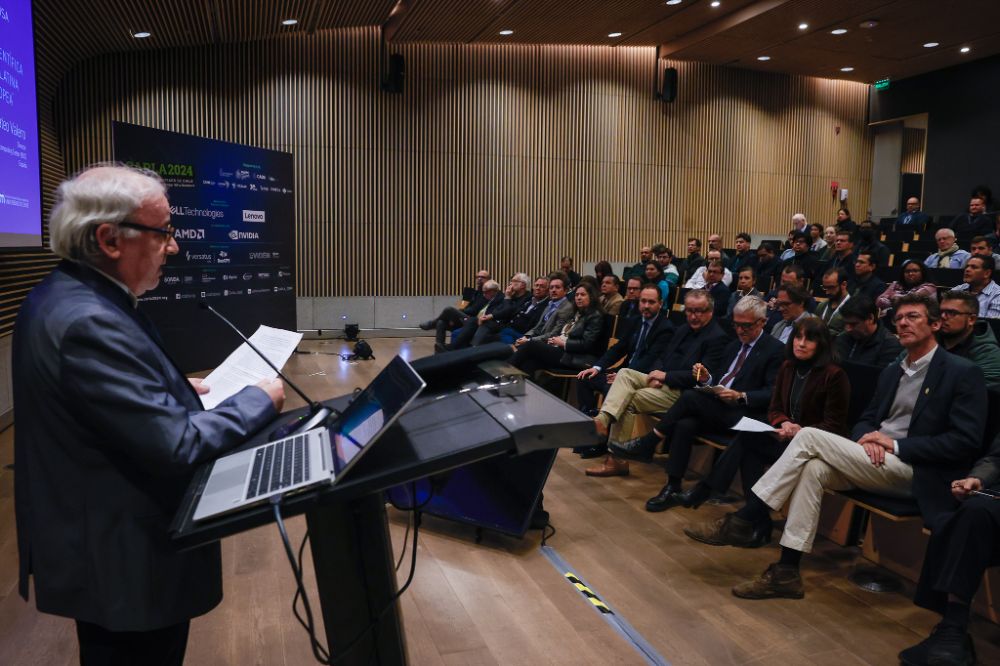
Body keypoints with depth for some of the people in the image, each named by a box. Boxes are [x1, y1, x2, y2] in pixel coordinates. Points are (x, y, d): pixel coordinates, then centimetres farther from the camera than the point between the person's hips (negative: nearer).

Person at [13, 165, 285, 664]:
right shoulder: (87, 322, -29)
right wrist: (258, 400, -15)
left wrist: (177, 391, 10)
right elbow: (178, 446, -29)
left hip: (104, 542, 10)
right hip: (126, 565, -10)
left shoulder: (65, 295, 3)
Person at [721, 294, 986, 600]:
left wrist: (895, 445, -15)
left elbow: (967, 441, -11)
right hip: (874, 460, 7)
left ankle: (746, 519, -18)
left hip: (912, 472, -6)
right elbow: (866, 419, 22)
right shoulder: (891, 372, 20)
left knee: (809, 436, -22)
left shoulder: (963, 373, -3)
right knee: (814, 468, -26)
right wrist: (867, 439, -4)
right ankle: (787, 572, -25)